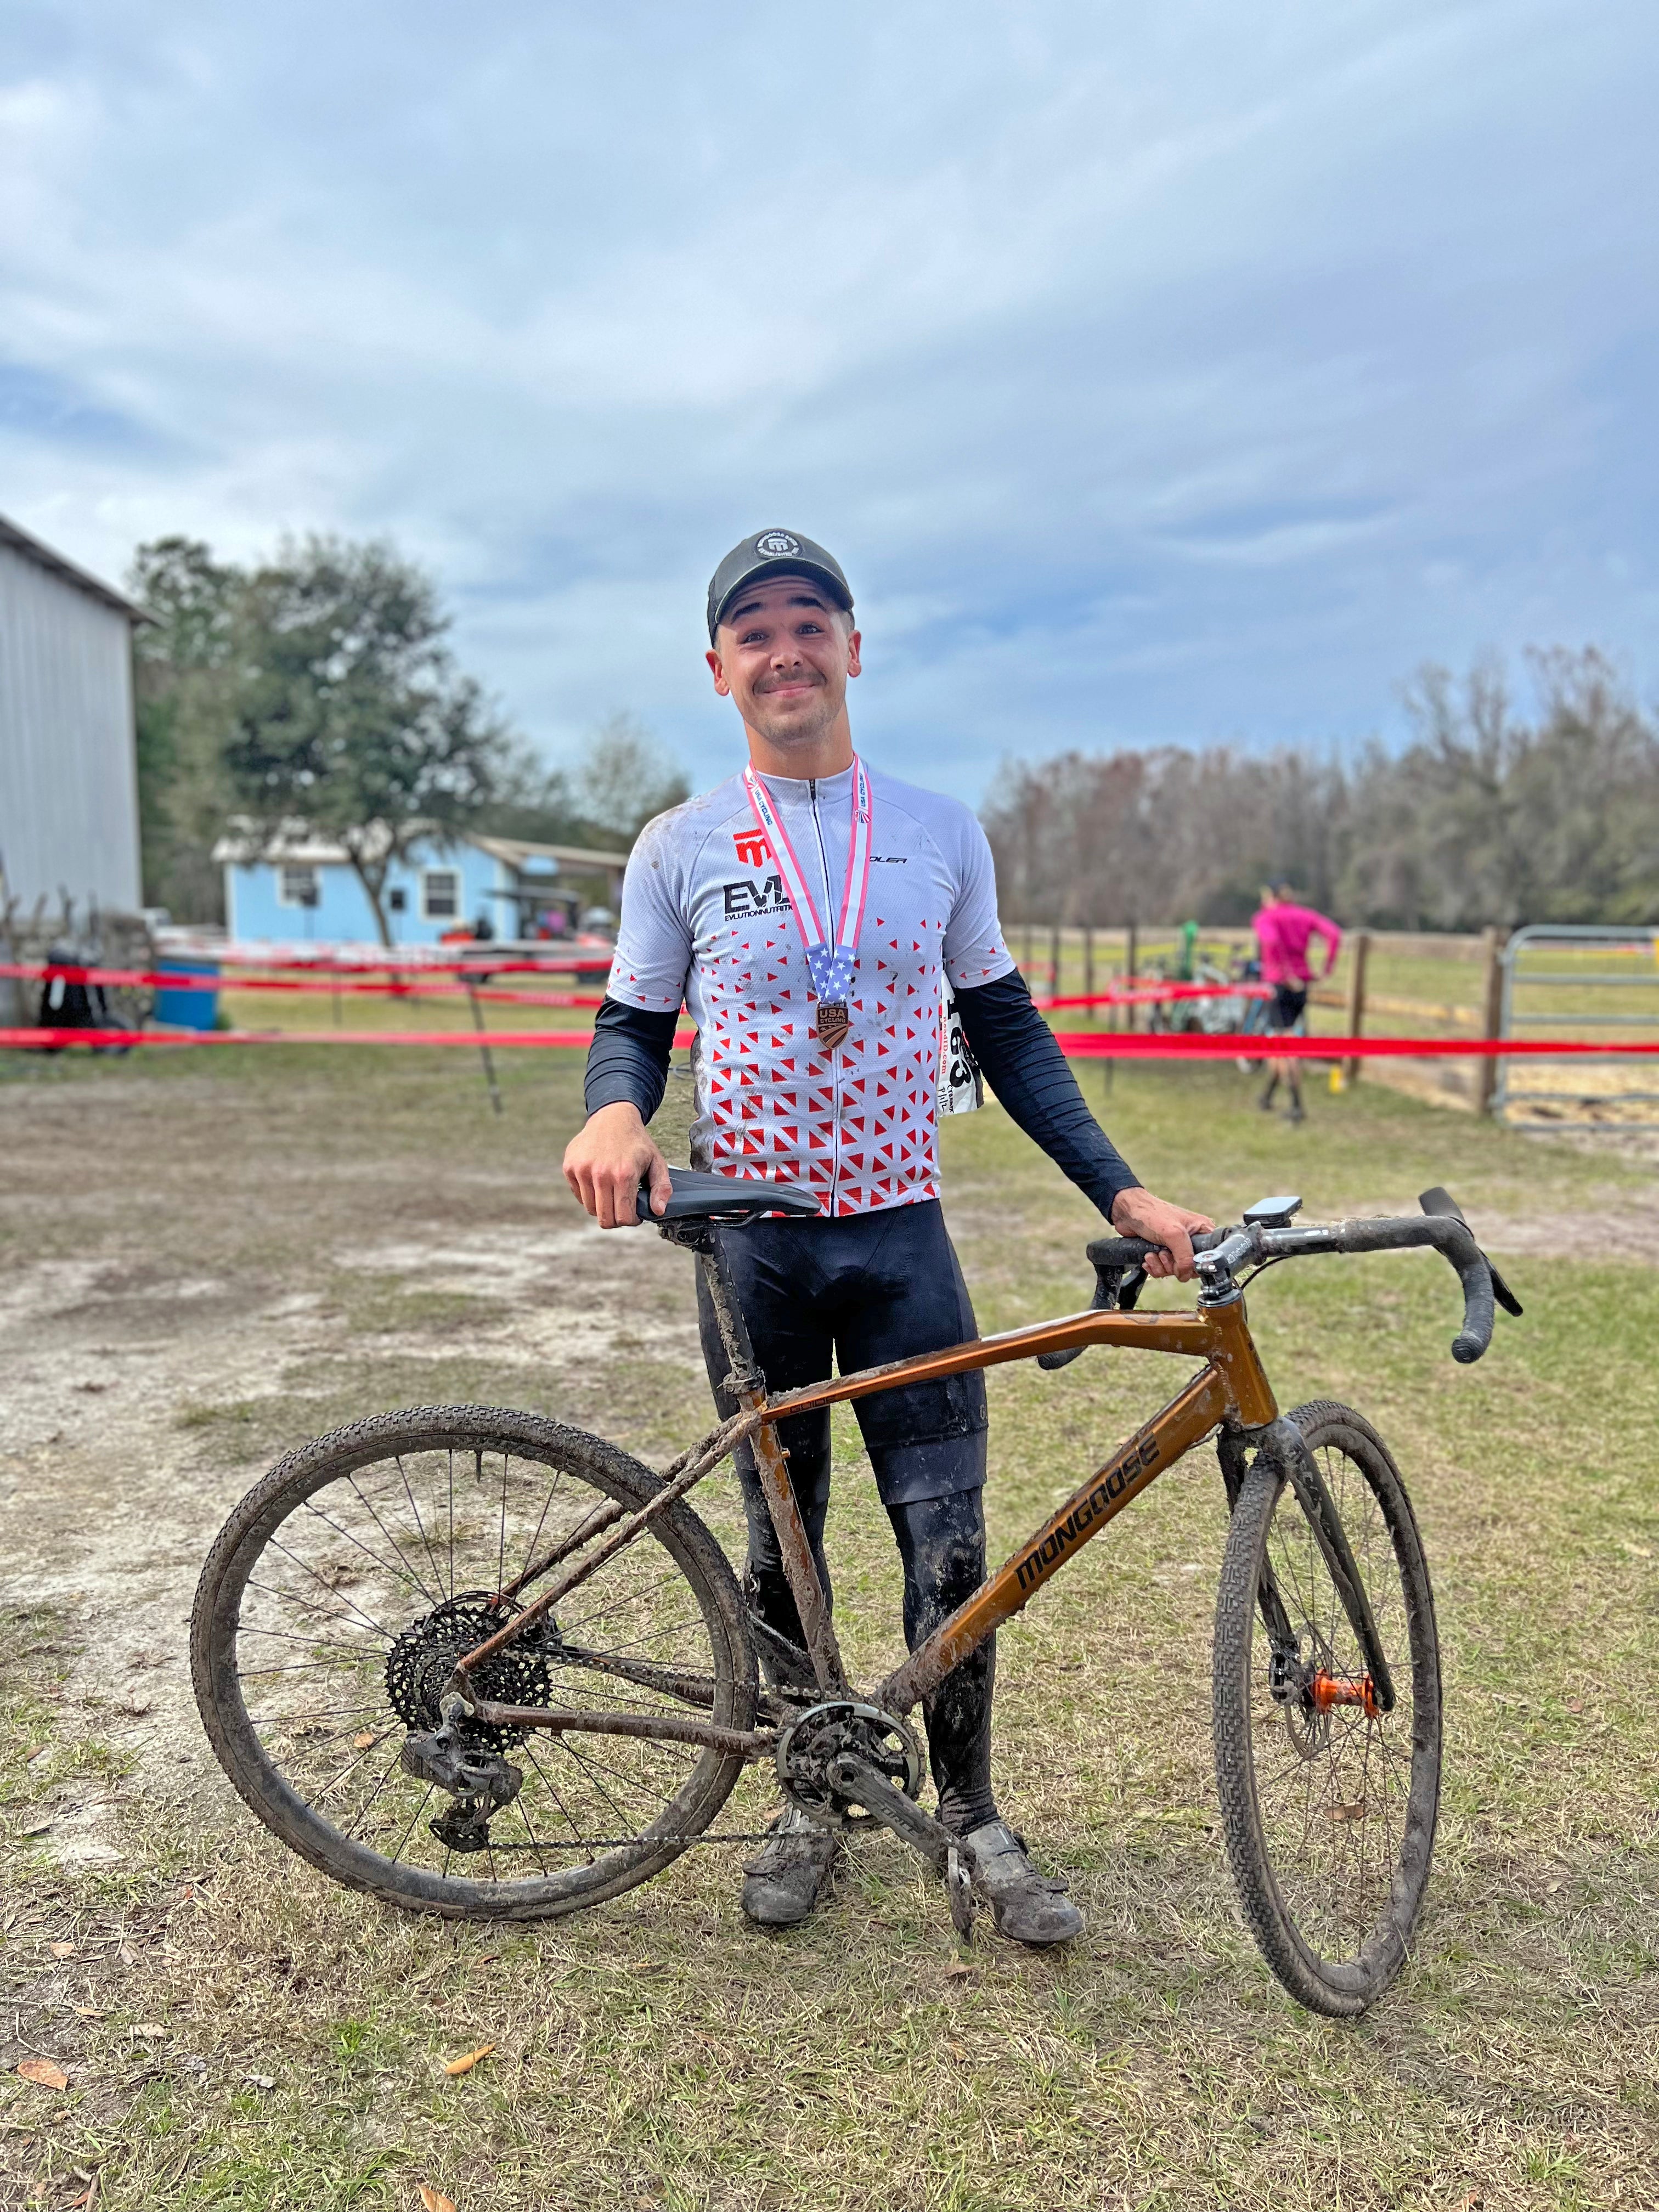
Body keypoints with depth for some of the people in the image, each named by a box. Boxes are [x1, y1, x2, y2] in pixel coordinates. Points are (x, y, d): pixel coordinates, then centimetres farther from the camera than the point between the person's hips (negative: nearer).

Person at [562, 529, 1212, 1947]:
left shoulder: (939, 833, 5)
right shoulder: (681, 847, 2)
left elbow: (1008, 1033, 8)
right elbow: (634, 1024, 4)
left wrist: (1123, 1193, 1)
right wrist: (615, 1114, -20)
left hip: (903, 1240, 1)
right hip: (752, 1244, 0)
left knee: (951, 1543, 2)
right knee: (782, 1543, 11)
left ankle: (973, 1812, 25)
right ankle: (809, 1805, 32)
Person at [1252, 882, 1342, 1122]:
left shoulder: (1264, 917, -1)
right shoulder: (1305, 915, 13)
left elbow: (1271, 941, -24)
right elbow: (1334, 934, -3)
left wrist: (1287, 975, -20)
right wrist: (1325, 971, -2)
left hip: (1278, 985, -6)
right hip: (1301, 987, 6)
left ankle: (1297, 1106, -11)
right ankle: (1268, 1098, 33)